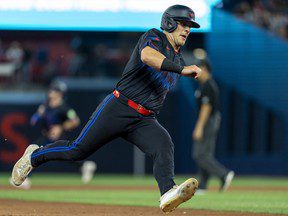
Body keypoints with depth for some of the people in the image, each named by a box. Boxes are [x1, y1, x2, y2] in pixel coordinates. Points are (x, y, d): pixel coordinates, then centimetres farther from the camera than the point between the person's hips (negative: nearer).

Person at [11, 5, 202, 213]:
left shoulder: (178, 60, 20)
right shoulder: (154, 37, -3)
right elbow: (147, 55, -28)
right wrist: (181, 69, -35)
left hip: (145, 121, 6)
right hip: (118, 109, -6)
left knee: (164, 147, -25)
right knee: (78, 150, -3)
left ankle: (168, 194, -47)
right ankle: (35, 155, 23)